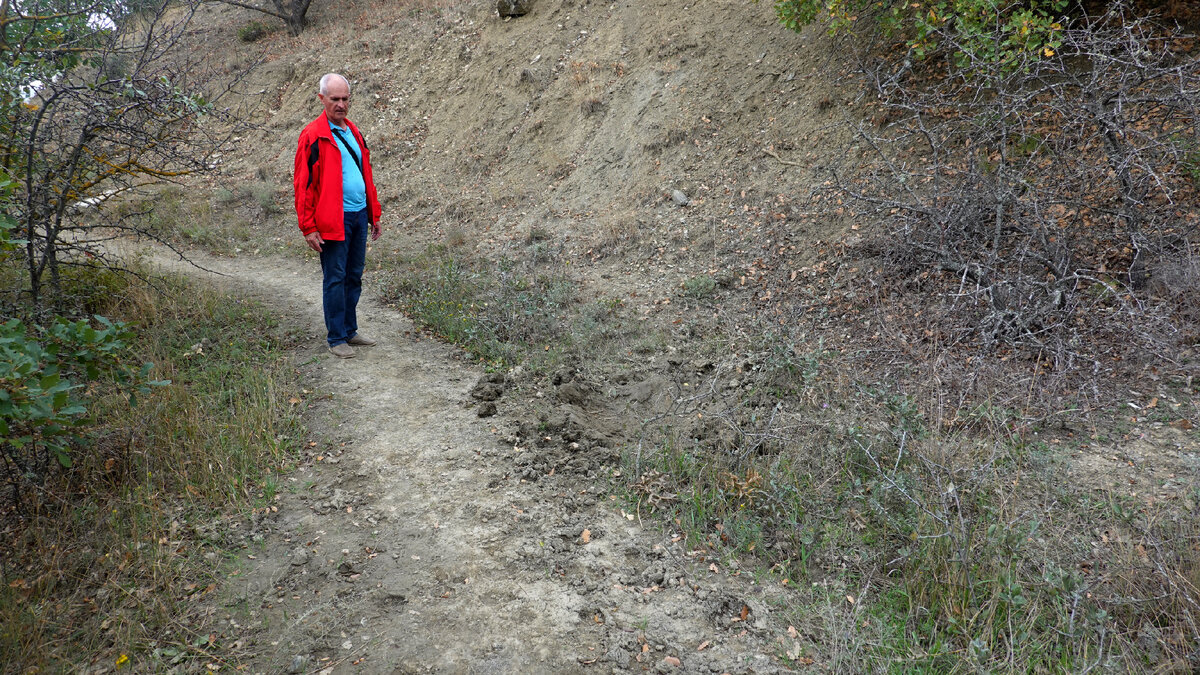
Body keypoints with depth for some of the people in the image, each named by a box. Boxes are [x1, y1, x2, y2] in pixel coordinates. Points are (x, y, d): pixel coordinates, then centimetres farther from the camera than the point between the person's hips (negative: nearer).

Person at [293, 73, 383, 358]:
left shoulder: (353, 131, 15)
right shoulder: (313, 136, -8)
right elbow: (303, 184, -10)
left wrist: (374, 214, 18)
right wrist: (308, 227, -14)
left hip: (359, 216, 7)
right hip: (333, 220, -7)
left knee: (354, 276, 13)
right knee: (335, 279, -1)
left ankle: (350, 330, 25)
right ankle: (336, 338, 8)